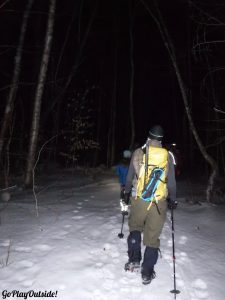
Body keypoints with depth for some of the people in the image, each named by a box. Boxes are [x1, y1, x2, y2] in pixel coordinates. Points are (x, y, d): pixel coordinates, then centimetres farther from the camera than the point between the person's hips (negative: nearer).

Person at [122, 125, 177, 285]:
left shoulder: (138, 153, -2)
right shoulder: (167, 155, -3)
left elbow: (130, 176, 5)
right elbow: (171, 181, 4)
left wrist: (127, 192, 20)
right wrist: (173, 199, 17)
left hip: (138, 199, 0)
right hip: (159, 201, 0)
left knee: (135, 227, 23)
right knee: (152, 236, 9)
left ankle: (134, 260, 19)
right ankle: (147, 272, 18)